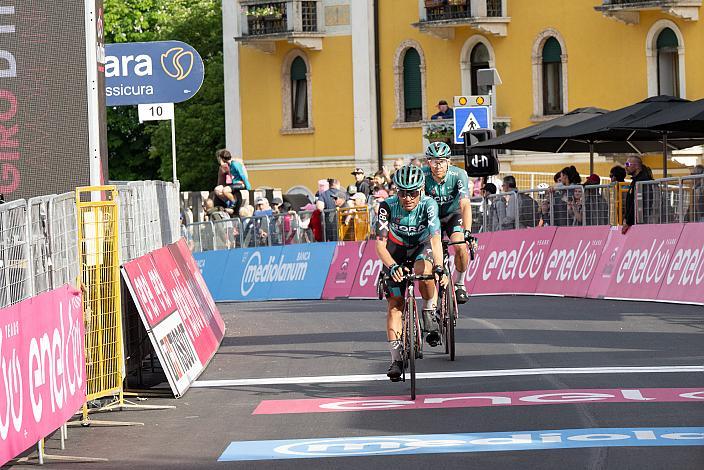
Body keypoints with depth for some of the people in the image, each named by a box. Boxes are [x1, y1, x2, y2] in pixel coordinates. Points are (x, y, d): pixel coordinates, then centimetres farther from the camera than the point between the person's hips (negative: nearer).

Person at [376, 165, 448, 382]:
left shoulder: (429, 205, -29)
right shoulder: (388, 206, -27)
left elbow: (435, 239, -39)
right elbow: (380, 244, -30)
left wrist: (439, 268, -55)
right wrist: (392, 266, -48)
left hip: (421, 247, -1)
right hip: (396, 252, 1)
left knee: (424, 272, -35)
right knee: (394, 303, -8)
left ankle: (430, 313, -9)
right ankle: (396, 359, -5)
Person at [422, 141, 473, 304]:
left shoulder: (458, 175, -28)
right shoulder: (422, 175, -26)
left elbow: (465, 205, -36)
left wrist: (467, 232, -48)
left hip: (453, 214, -1)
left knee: (460, 247, -25)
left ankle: (459, 284, -1)